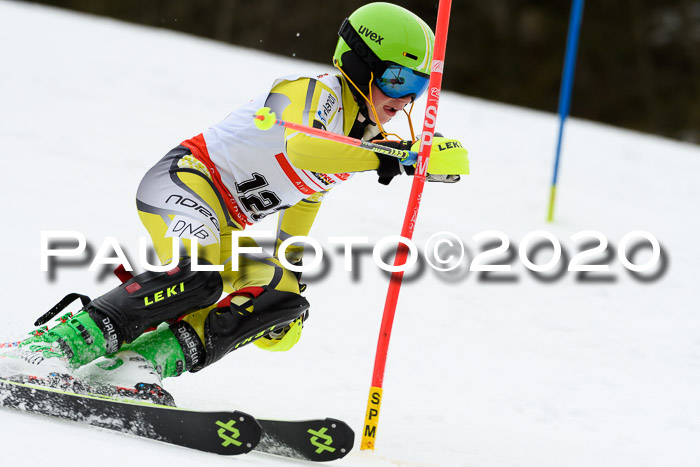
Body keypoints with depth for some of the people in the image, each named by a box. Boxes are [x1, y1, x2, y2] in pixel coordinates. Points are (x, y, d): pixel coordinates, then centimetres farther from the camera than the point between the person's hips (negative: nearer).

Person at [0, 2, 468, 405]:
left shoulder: (364, 132, 13)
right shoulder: (315, 91, -15)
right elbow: (298, 148, -39)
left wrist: (290, 271, 23)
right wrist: (386, 155, -45)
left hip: (226, 225, 10)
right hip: (186, 177, -9)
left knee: (284, 299, -12)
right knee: (201, 276, -35)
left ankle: (136, 364, -20)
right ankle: (54, 350, -35)